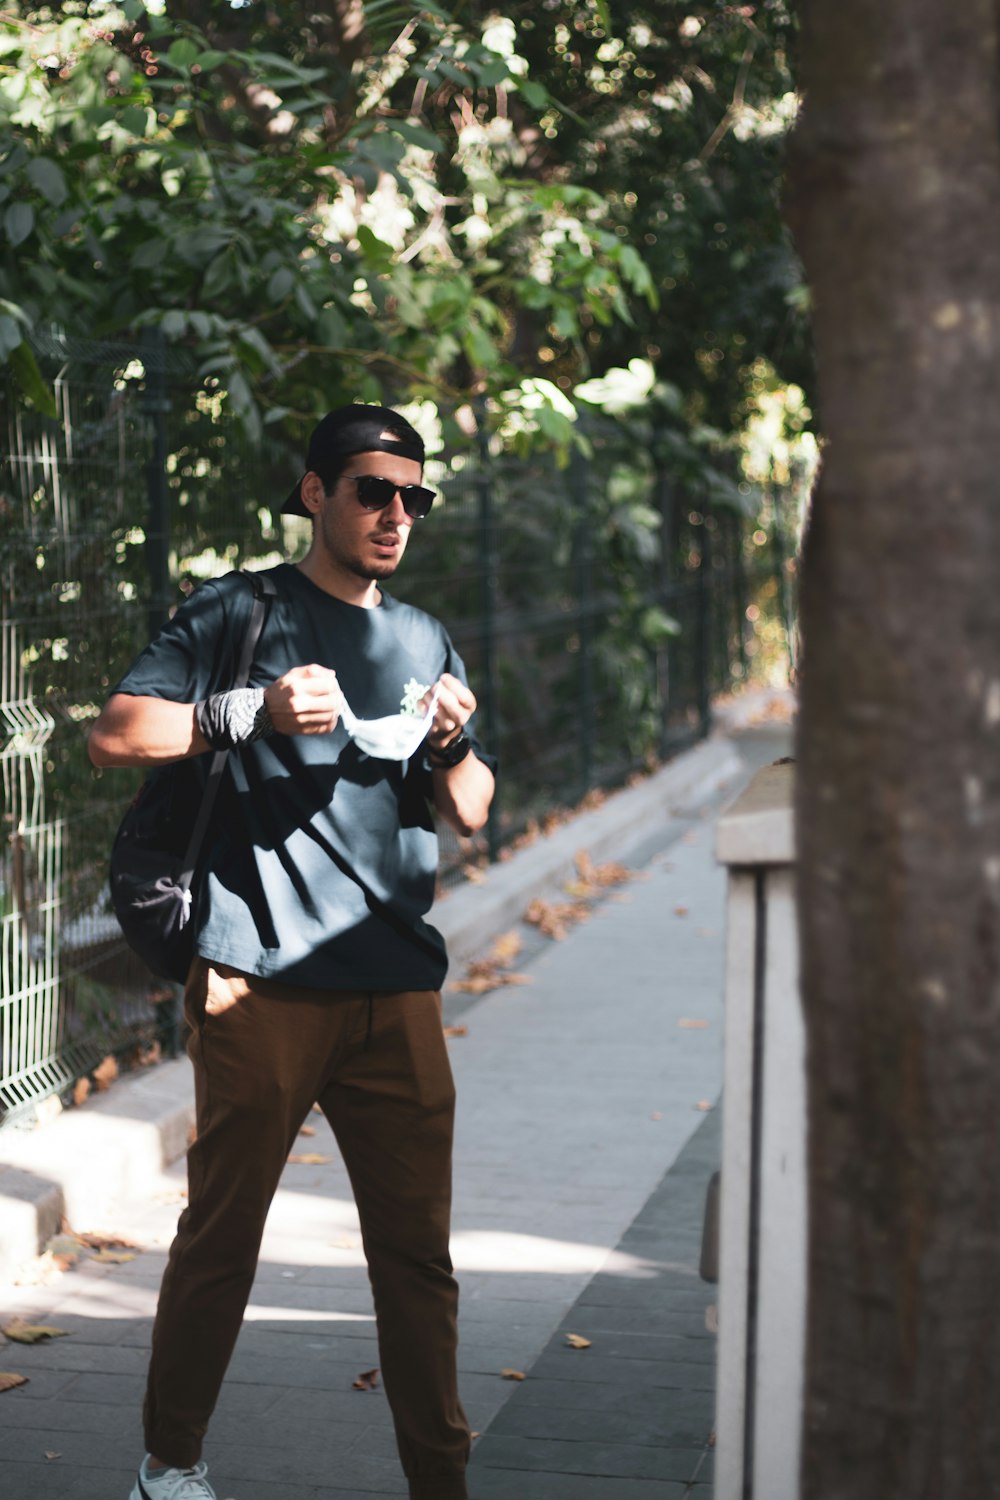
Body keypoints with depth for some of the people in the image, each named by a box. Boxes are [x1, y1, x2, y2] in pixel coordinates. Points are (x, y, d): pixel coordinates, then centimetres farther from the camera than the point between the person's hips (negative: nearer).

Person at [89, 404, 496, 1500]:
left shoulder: (422, 642, 20)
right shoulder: (239, 614, 4)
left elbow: (469, 815, 19)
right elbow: (114, 735, -6)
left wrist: (452, 745, -1)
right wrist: (254, 711, -17)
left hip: (397, 990, 5)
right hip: (262, 986, -4)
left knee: (419, 1250, 4)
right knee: (219, 1241, 2)